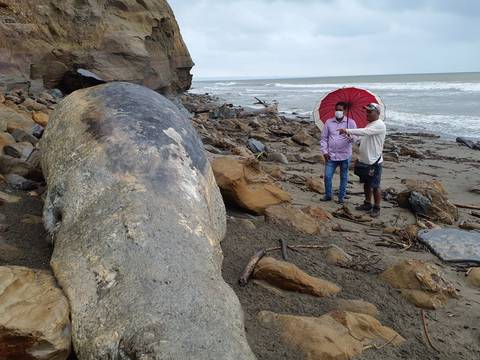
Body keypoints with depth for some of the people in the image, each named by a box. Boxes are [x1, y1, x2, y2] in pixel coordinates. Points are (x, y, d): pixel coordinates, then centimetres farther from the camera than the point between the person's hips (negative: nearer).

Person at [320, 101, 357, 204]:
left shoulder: (350, 122, 0)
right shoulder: (328, 122, 5)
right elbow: (324, 138, 8)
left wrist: (350, 138, -29)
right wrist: (324, 151, 0)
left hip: (345, 155, -1)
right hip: (331, 155, 2)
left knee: (344, 177, 8)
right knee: (327, 176, 1)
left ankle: (341, 197, 21)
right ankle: (328, 195, 20)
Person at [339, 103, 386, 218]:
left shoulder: (379, 125, -17)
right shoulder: (369, 124, 13)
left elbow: (364, 132, -30)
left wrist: (348, 131, -30)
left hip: (374, 162, -9)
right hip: (364, 160, 9)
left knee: (375, 186, 1)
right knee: (366, 183, 17)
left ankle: (377, 208, 13)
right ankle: (367, 204, 31)